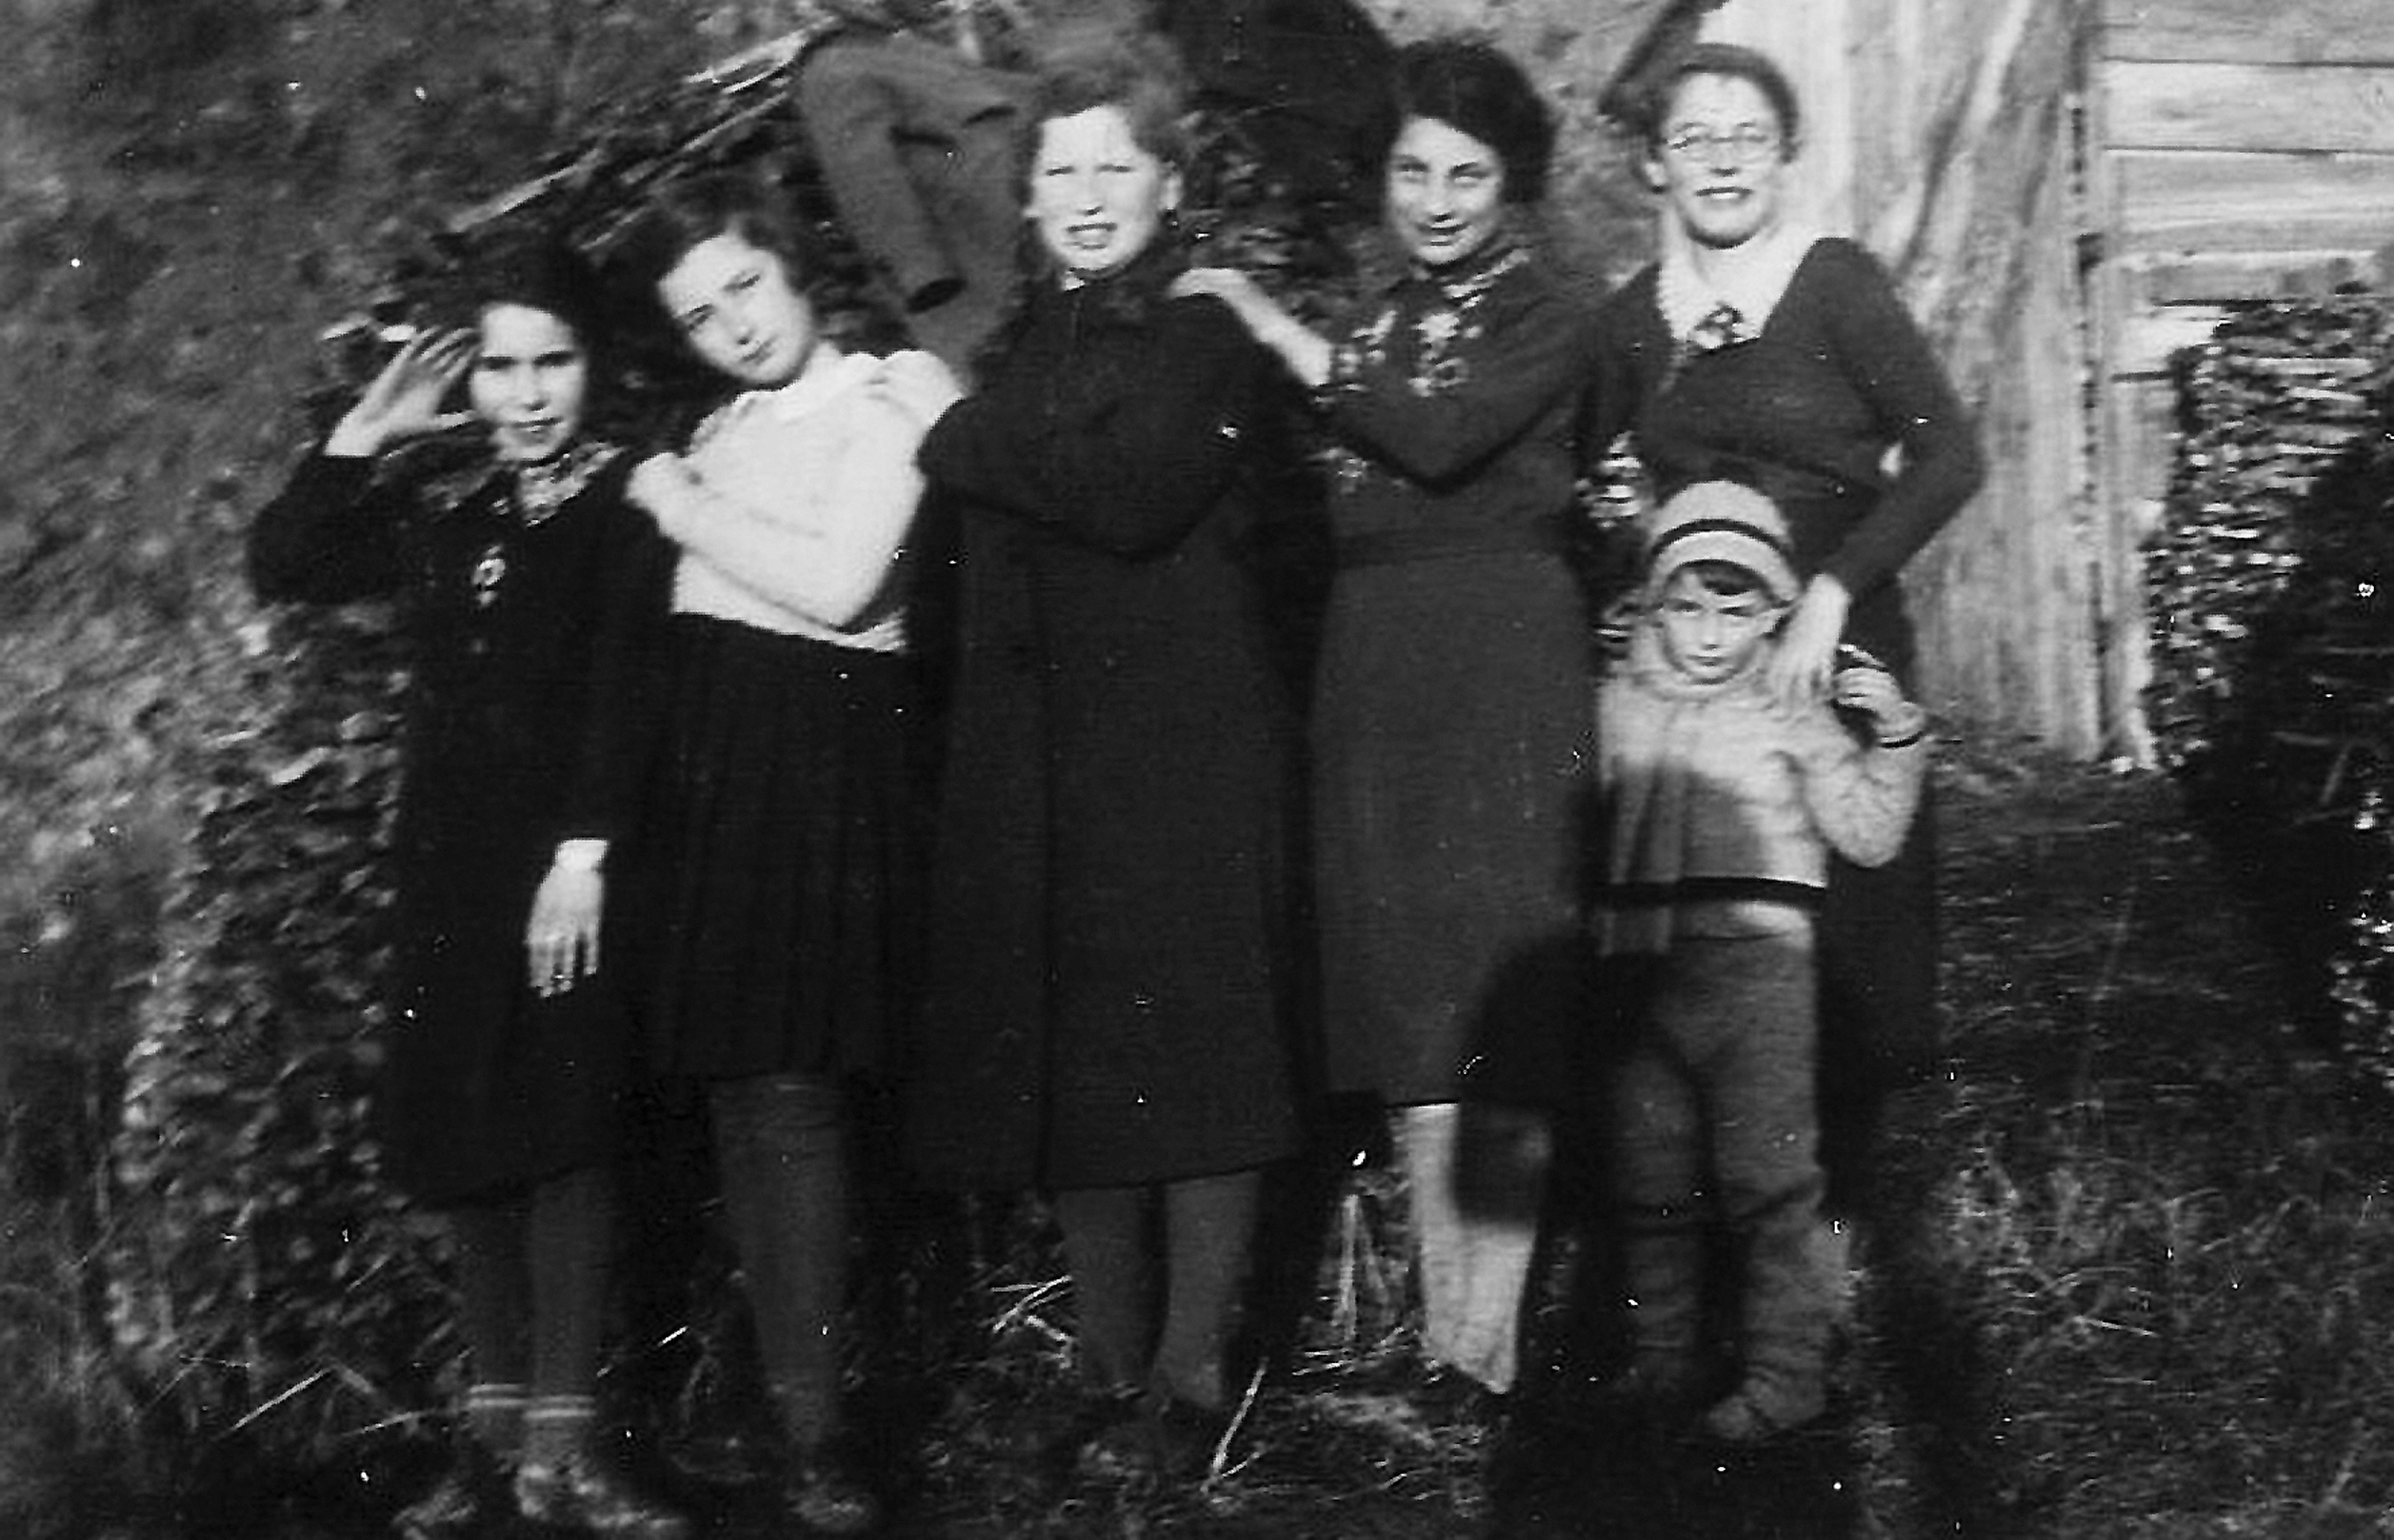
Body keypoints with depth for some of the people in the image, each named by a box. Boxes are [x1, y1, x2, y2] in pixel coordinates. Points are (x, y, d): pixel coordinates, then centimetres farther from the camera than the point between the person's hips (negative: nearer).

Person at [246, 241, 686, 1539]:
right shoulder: (438, 510, 13)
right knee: (465, 1136, 7)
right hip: (449, 861, 6)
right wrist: (365, 432, 3)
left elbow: (619, 685, -12)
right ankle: (496, 1428, 15)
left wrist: (584, 850, -20)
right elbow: (279, 567, 9)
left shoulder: (624, 500, -4)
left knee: (560, 1127, -6)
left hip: (567, 857, -5)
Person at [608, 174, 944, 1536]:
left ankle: (817, 1429, -9)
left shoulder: (881, 408, -2)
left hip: (823, 751, -7)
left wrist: (684, 507, -8)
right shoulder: (720, 431, 19)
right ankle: (788, 1395, 16)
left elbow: (837, 587, -16)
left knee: (786, 1087, -12)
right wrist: (671, 497, 5)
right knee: (741, 1082, 7)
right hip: (707, 754, 7)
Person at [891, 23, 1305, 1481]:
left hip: (1187, 746, -6)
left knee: (1190, 1049, -4)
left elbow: (1132, 491, -19)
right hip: (1035, 751, 6)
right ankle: (1112, 1368, 15)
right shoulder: (1017, 347, 18)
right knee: (1063, 1060, 6)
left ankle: (1192, 1374, 3)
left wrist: (960, 431, -10)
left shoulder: (1211, 336, -1)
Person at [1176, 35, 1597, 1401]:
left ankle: (1494, 1337, -5)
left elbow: (1438, 439, -19)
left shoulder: (1544, 317, -1)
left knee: (1497, 983, -7)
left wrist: (1288, 338, -13)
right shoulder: (1386, 318, 17)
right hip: (1375, 669, 7)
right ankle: (1438, 1325, 15)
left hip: (1501, 660, -6)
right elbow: (1329, 503, 13)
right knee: (1407, 992, 7)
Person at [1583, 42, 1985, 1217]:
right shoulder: (1633, 317, 8)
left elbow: (1949, 454, -13)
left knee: (1837, 947, -1)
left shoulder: (1837, 284, -4)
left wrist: (1831, 595, -20)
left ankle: (1829, 1236, 12)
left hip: (1832, 651, -3)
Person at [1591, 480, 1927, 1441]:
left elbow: (1868, 837, 1)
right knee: (1650, 1181, 10)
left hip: (1756, 970, -4)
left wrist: (1894, 740, -8)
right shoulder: (1618, 707, 12)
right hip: (1640, 973, 4)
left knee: (1766, 1179, -3)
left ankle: (1785, 1371, 5)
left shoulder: (1791, 715, 4)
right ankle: (1662, 1358, 22)